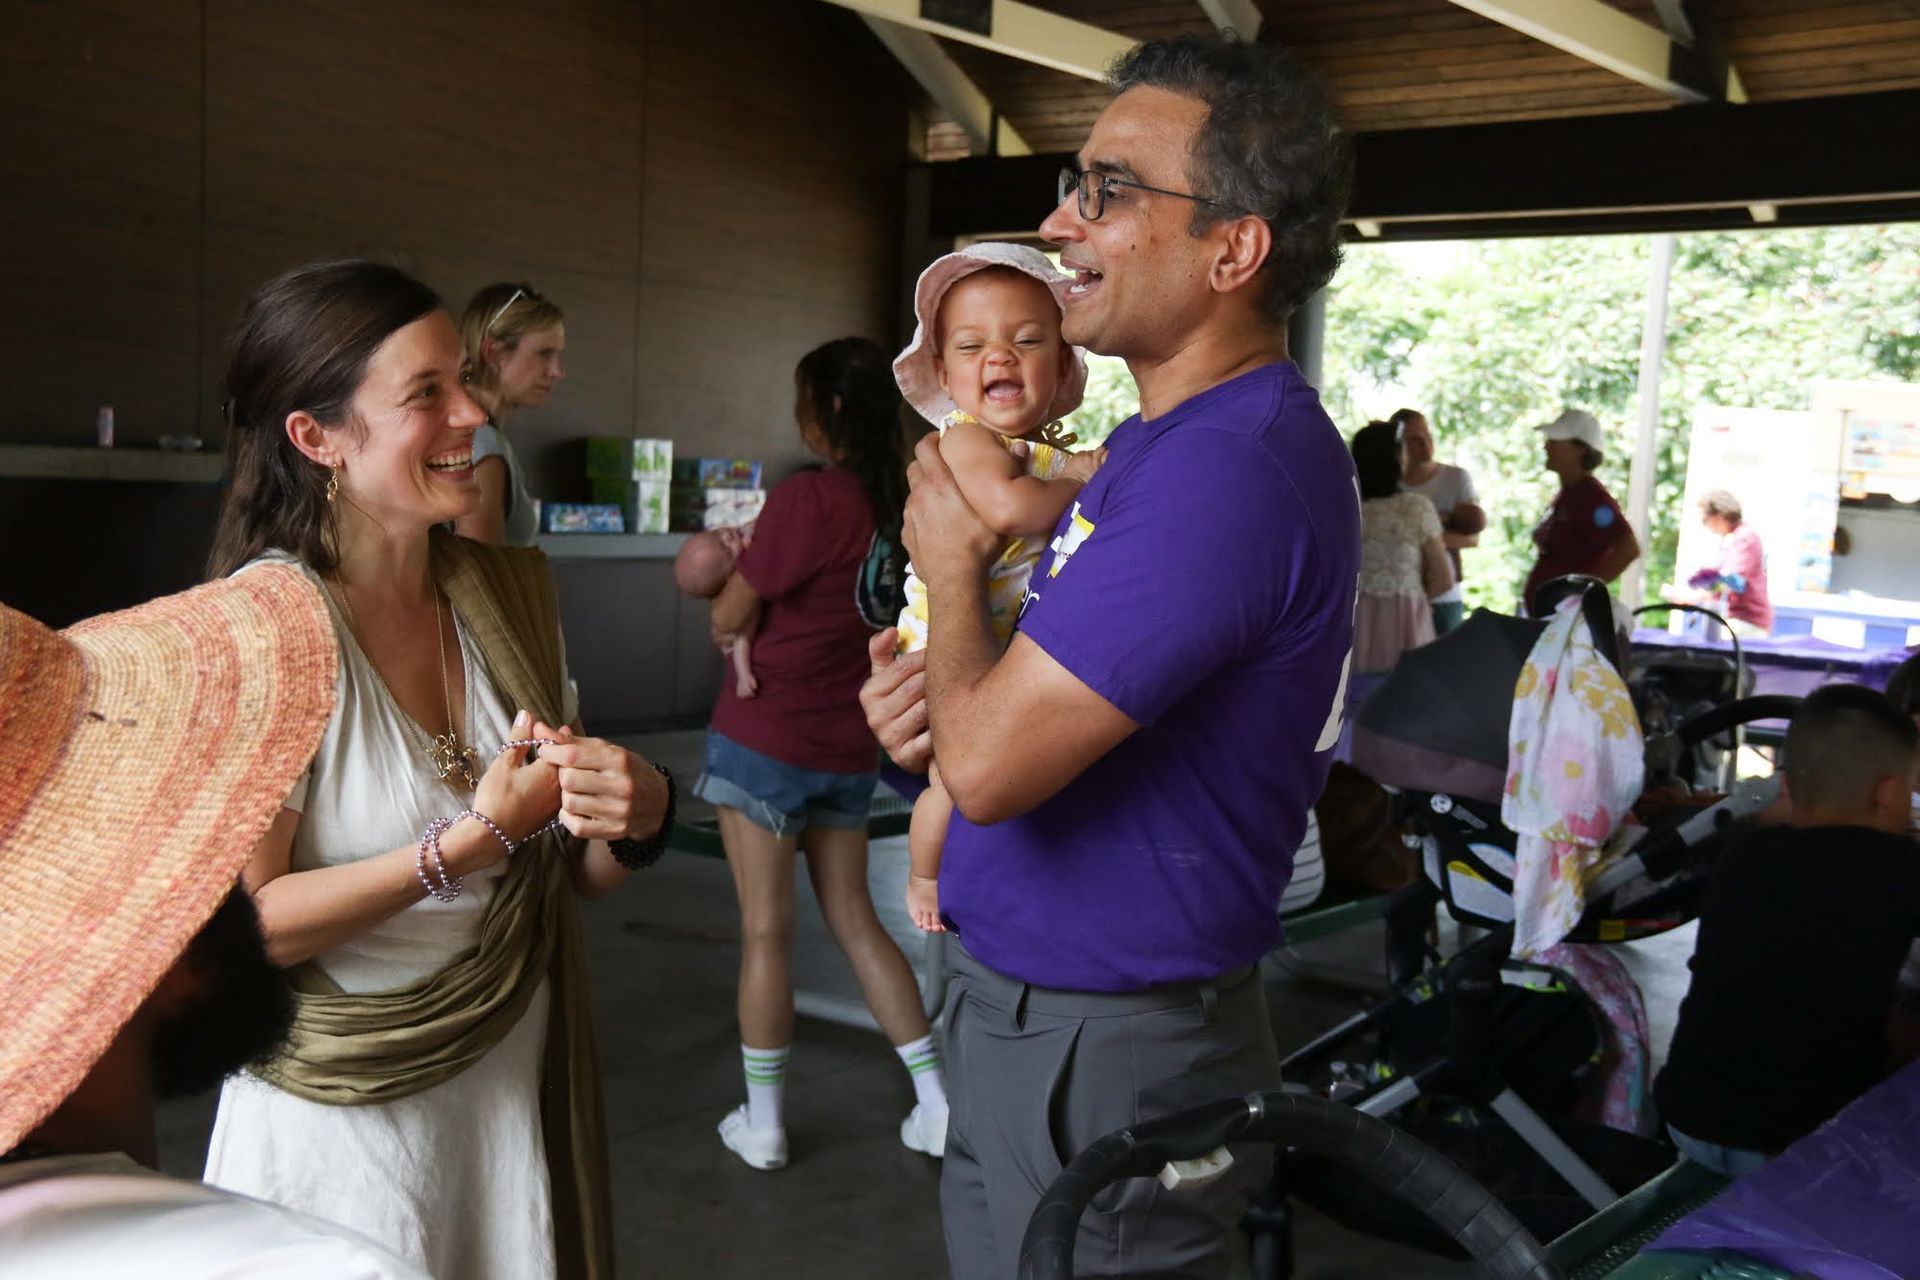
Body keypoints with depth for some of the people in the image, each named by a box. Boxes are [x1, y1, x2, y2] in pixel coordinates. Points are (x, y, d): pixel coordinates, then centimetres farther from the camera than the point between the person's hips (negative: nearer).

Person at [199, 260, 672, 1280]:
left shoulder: (511, 587, 1)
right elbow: (245, 927, -19)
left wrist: (637, 817, -14)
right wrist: (469, 843, -25)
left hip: (518, 1089, 6)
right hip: (345, 1117, -5)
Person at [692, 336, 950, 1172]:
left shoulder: (805, 500, -18)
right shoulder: (905, 506, 2)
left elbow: (727, 619, -10)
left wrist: (726, 573, 10)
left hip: (765, 736, -6)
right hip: (850, 745, 6)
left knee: (765, 929, 4)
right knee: (854, 919, 16)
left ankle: (762, 1123, 15)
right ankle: (937, 1103, 15)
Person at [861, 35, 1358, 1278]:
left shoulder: (1227, 470, -27)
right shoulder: (1175, 441, 8)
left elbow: (989, 763, -29)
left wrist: (953, 568, -10)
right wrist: (940, 702, -6)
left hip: (1096, 1057, -10)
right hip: (1030, 1010, 10)